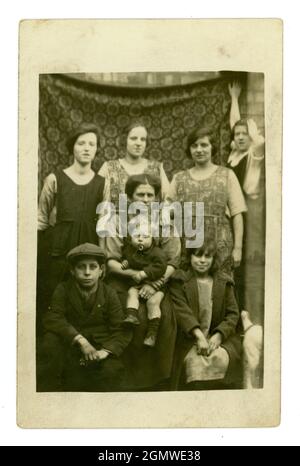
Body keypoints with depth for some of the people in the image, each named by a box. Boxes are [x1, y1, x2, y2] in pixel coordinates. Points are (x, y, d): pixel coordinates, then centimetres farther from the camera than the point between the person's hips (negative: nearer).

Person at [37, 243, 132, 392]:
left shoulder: (109, 294, -4)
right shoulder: (63, 289, -3)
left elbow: (122, 329, -8)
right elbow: (52, 318, -16)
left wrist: (106, 350, -27)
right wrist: (79, 339, -28)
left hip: (99, 344, 0)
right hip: (69, 342, 1)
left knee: (112, 371, -27)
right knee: (52, 340, -29)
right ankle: (48, 388, -10)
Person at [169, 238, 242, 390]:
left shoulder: (224, 282, 13)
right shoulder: (179, 280, 6)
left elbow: (233, 314, 7)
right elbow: (182, 310, -8)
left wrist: (218, 336, -10)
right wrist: (199, 335, -21)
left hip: (219, 338, 2)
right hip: (189, 338, -2)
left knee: (221, 359, -26)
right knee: (196, 361, -29)